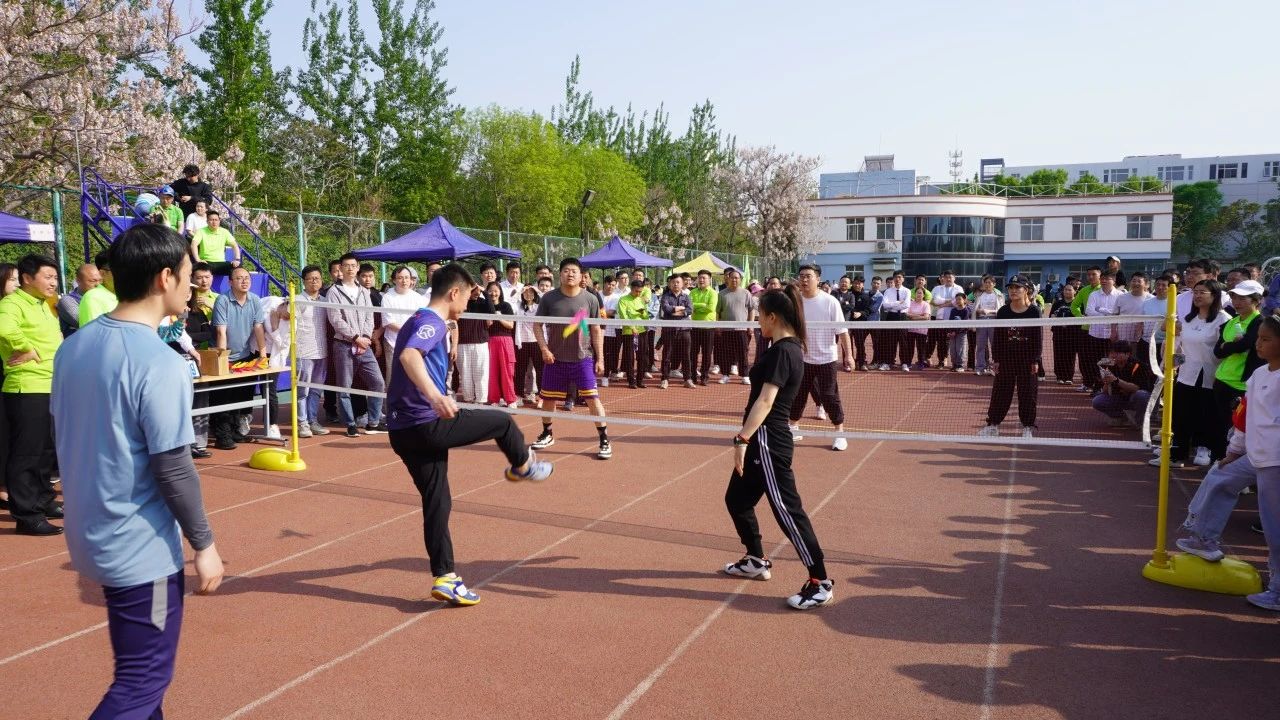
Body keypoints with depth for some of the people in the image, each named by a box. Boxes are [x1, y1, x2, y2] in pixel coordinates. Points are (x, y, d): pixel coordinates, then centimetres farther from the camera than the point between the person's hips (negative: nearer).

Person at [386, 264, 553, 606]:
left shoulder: (418, 321, 20)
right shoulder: (432, 321, -12)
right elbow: (409, 356, -33)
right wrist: (434, 396, -48)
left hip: (403, 430, 10)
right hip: (429, 425, -10)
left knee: (437, 503, 11)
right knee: (502, 421, 7)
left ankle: (445, 578, 13)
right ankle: (522, 466, 34)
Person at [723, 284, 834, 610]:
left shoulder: (782, 352, -18)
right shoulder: (789, 348, 13)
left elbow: (765, 401, -24)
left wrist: (743, 438, -25)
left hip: (767, 441, -11)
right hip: (763, 440, 11)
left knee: (787, 509, -6)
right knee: (737, 500, 20)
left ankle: (820, 583, 2)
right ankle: (756, 561, 36)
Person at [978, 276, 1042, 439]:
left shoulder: (1034, 311, -5)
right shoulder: (1003, 311, 0)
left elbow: (1038, 338, -3)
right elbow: (997, 337, 2)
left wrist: (1036, 360, -7)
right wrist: (996, 359, -2)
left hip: (1027, 358, -2)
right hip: (1006, 358, 2)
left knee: (1027, 392, 4)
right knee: (1001, 391, 5)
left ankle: (1028, 426, 15)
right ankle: (993, 424, 12)